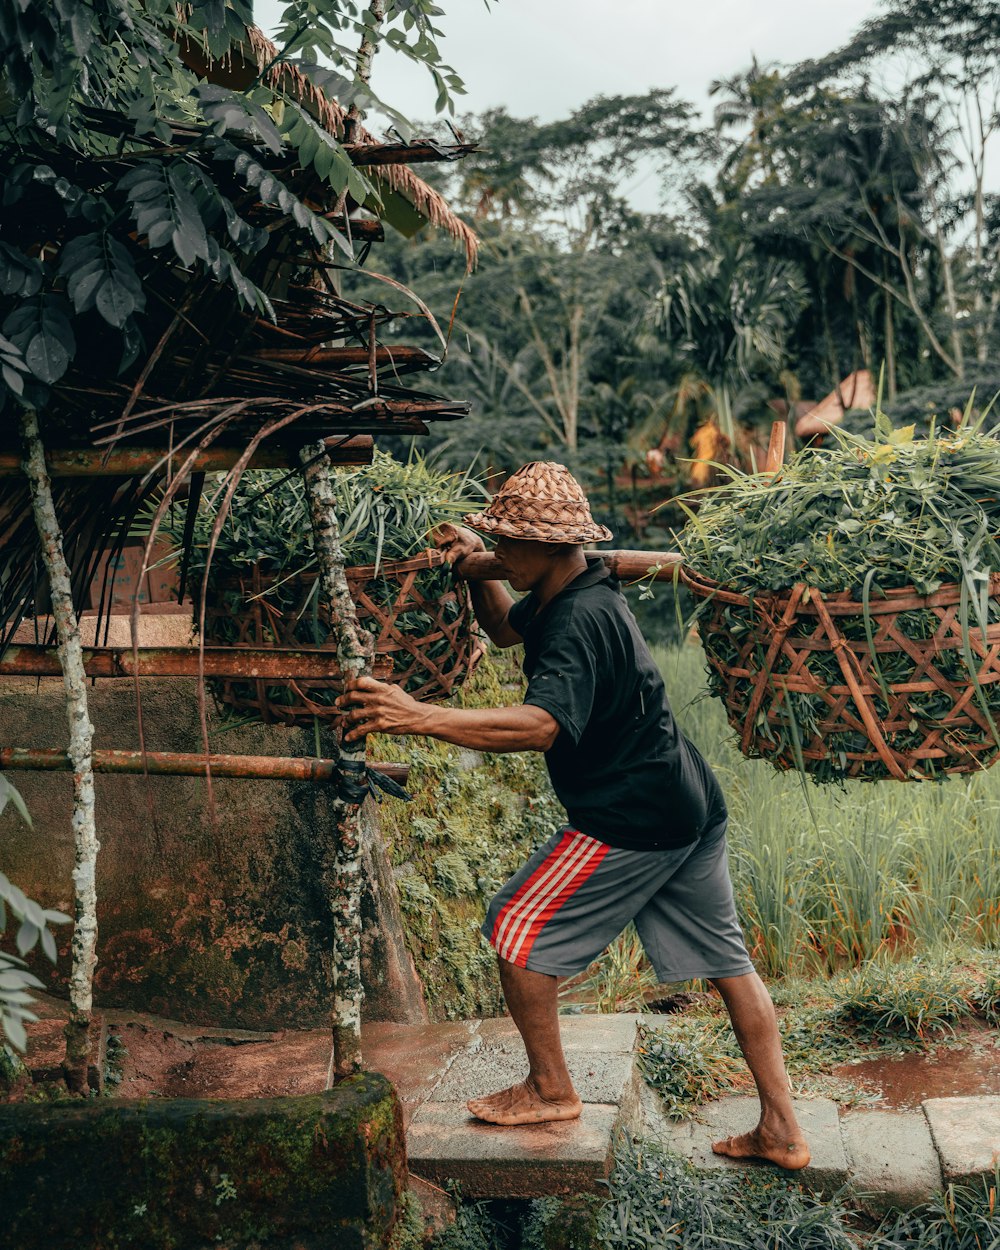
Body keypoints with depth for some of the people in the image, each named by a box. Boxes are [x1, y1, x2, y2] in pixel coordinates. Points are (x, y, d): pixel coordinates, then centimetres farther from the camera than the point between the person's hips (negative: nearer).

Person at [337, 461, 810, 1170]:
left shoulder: (580, 622, -22)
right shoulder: (574, 596, 9)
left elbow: (541, 725, -38)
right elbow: (505, 629, 29)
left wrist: (419, 717, -44)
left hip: (630, 820, -10)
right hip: (692, 808, 11)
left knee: (517, 930, 1)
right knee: (727, 961, 13)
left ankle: (551, 1088, 16)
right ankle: (782, 1131, 20)